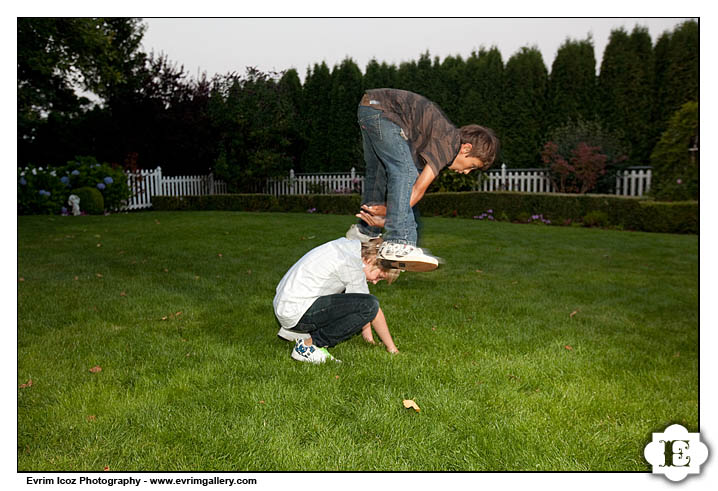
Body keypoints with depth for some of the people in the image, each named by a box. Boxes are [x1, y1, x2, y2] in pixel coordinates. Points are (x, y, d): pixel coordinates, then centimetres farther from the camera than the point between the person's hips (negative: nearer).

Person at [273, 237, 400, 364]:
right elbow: (371, 307, -10)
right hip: (297, 312, -10)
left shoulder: (346, 247, 11)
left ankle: (296, 331, 16)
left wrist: (369, 339, 20)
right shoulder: (352, 262, -16)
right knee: (370, 305, -17)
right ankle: (308, 345, -10)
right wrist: (392, 348, 1)